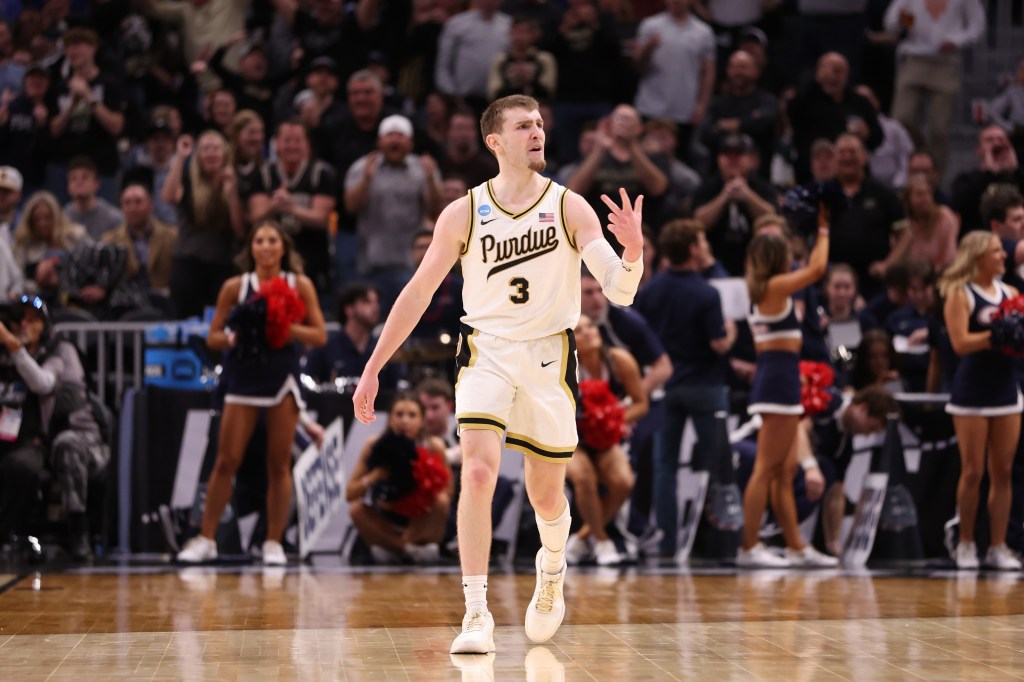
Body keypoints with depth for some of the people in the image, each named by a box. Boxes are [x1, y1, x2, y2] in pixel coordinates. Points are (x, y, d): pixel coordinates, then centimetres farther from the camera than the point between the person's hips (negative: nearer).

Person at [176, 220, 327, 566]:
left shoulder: (300, 285, 2)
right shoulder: (235, 287, 2)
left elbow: (320, 335, 1)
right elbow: (213, 337, 4)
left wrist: (288, 328, -16)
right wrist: (234, 337, -16)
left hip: (283, 380, 0)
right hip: (244, 378, 0)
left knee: (279, 463, 1)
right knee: (226, 460, -3)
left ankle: (273, 542, 8)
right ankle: (206, 539, 3)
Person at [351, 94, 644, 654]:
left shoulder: (570, 208, -4)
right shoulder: (464, 214, -3)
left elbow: (620, 292, -11)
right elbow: (417, 293, 4)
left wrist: (633, 250, -33)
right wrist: (373, 369, 2)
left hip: (549, 356, 1)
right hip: (487, 351, 0)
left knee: (547, 495, 10)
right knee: (478, 471, -21)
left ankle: (552, 569, 44)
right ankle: (476, 615, -19)